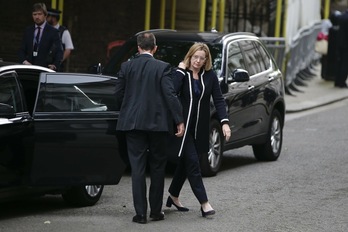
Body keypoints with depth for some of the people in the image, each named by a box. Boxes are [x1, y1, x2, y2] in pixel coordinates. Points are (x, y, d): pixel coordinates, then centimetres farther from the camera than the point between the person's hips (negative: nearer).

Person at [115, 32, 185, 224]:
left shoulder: (126, 67, 1)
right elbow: (170, 95, -11)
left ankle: (140, 213, -1)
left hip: (132, 122, 1)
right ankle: (156, 210, 15)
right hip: (157, 122, -1)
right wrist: (179, 120, -8)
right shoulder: (163, 68, -6)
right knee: (157, 167, 12)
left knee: (137, 168, 2)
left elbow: (119, 93, 4)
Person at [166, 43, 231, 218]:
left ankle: (173, 196, 30)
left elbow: (218, 100, -2)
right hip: (183, 125, -4)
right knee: (192, 162, -9)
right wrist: (181, 71, -18)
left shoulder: (210, 76, 3)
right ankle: (204, 203, -10)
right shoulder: (182, 73, -6)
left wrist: (224, 122, -14)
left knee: (185, 162, 14)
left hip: (200, 128, 4)